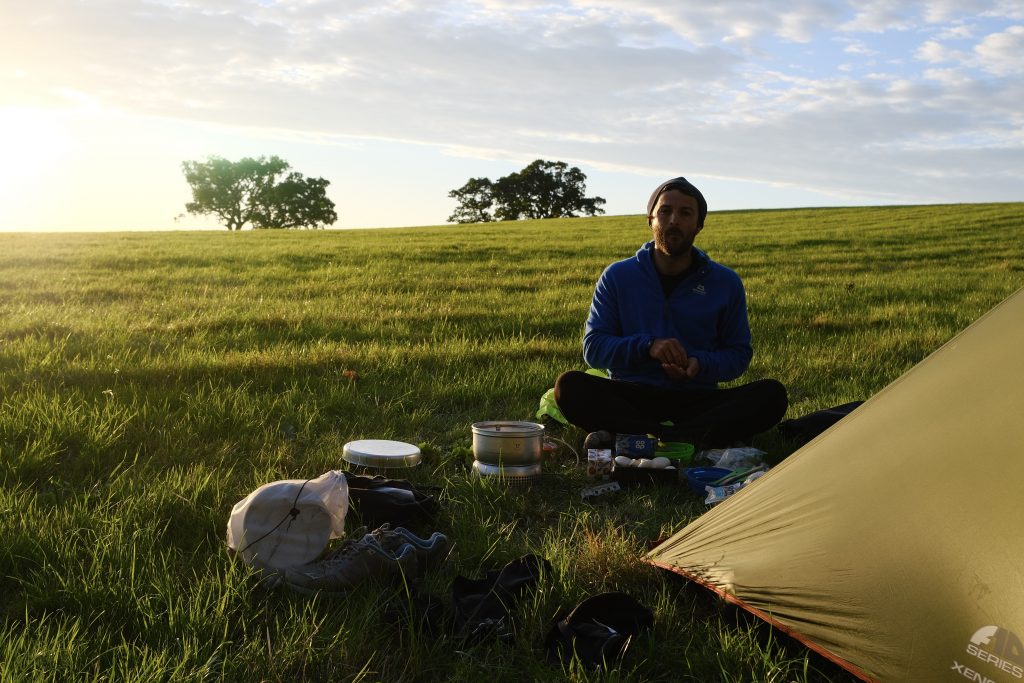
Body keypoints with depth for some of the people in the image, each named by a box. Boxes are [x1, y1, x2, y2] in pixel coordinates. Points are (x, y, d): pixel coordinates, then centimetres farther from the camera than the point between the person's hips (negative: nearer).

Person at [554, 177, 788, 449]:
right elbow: (593, 347, 2)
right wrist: (647, 346, -15)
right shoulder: (617, 276, 7)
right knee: (569, 386, -29)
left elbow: (739, 353, 10)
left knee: (772, 394, -26)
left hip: (697, 399, 1)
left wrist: (701, 365, -13)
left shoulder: (726, 282, 8)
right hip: (630, 398, -1)